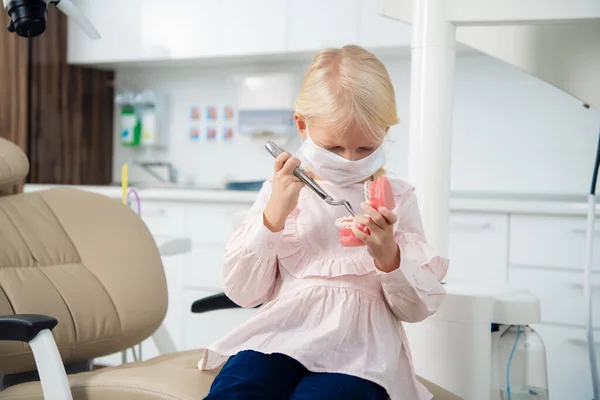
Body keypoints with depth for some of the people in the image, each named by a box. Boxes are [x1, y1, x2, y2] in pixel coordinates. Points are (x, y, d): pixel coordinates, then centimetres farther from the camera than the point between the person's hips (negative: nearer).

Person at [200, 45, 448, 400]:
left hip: (359, 347, -1)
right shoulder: (282, 191, 14)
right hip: (282, 334, 1)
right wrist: (274, 216, -5)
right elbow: (243, 292, 7)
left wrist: (388, 255, -10)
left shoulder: (397, 198, 13)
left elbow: (419, 308, 11)